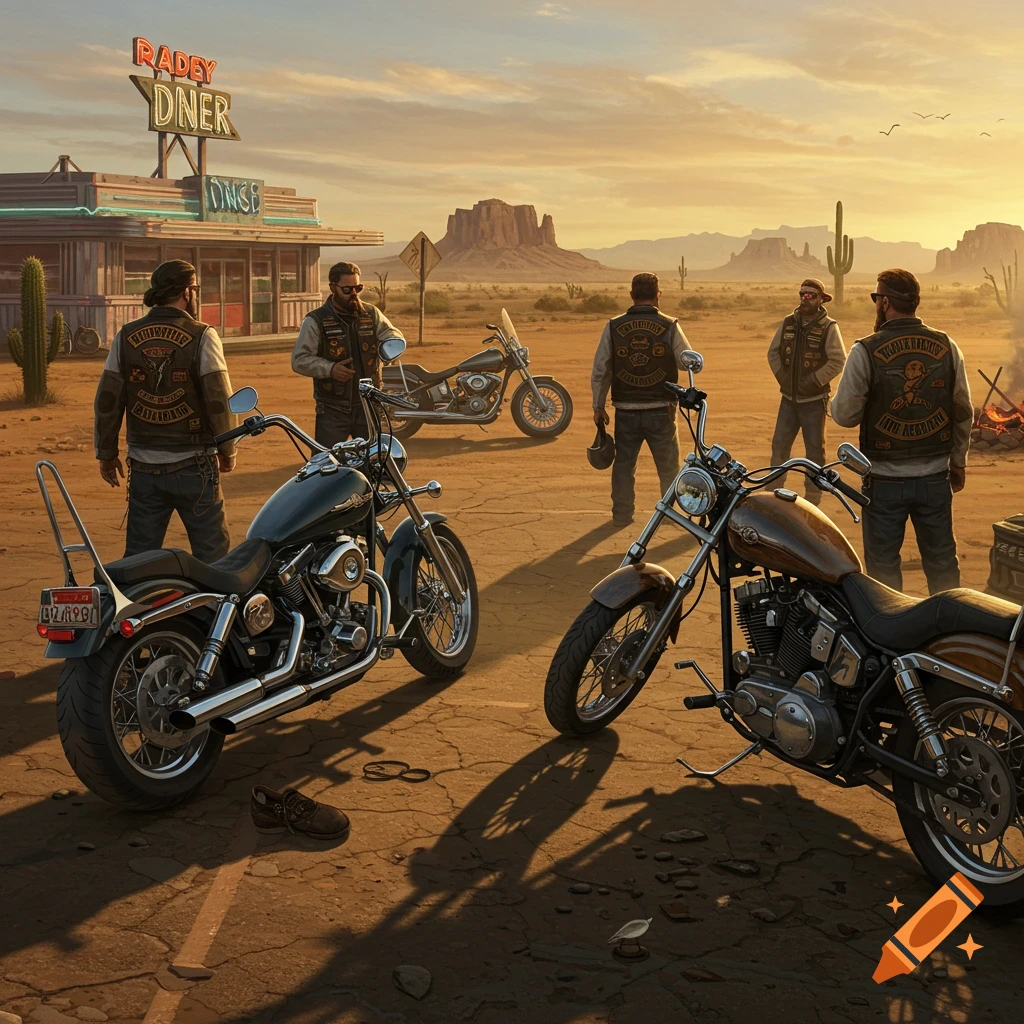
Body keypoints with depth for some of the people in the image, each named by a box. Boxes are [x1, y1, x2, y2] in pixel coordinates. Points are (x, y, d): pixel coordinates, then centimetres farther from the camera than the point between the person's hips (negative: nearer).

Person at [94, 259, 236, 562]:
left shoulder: (126, 337, 2)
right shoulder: (202, 336, -9)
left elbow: (107, 399, 3)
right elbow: (219, 399, -12)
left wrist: (106, 453, 13)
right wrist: (228, 450, 1)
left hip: (144, 468, 4)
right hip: (193, 467, -4)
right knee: (212, 556, 7)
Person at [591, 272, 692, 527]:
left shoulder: (613, 326, -2)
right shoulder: (669, 326, -8)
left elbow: (600, 370, 0)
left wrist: (598, 406, 9)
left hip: (625, 410, 1)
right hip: (660, 410, -1)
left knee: (624, 464, 14)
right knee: (668, 465, 13)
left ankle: (622, 514, 17)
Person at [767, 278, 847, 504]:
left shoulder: (828, 327, -9)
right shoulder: (788, 323, 5)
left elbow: (838, 360, -14)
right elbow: (773, 352, 14)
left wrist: (814, 381, -17)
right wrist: (781, 375, 0)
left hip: (814, 400, -4)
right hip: (789, 397, 4)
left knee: (814, 450, 4)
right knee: (779, 445, 7)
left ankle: (812, 499, 12)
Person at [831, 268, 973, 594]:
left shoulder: (866, 351, -13)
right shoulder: (947, 347, -1)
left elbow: (845, 415, -9)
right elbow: (963, 412, 6)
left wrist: (835, 400, 14)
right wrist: (958, 463, 18)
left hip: (885, 479, -3)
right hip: (935, 477, 3)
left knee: (883, 567, 10)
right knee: (942, 565, 14)